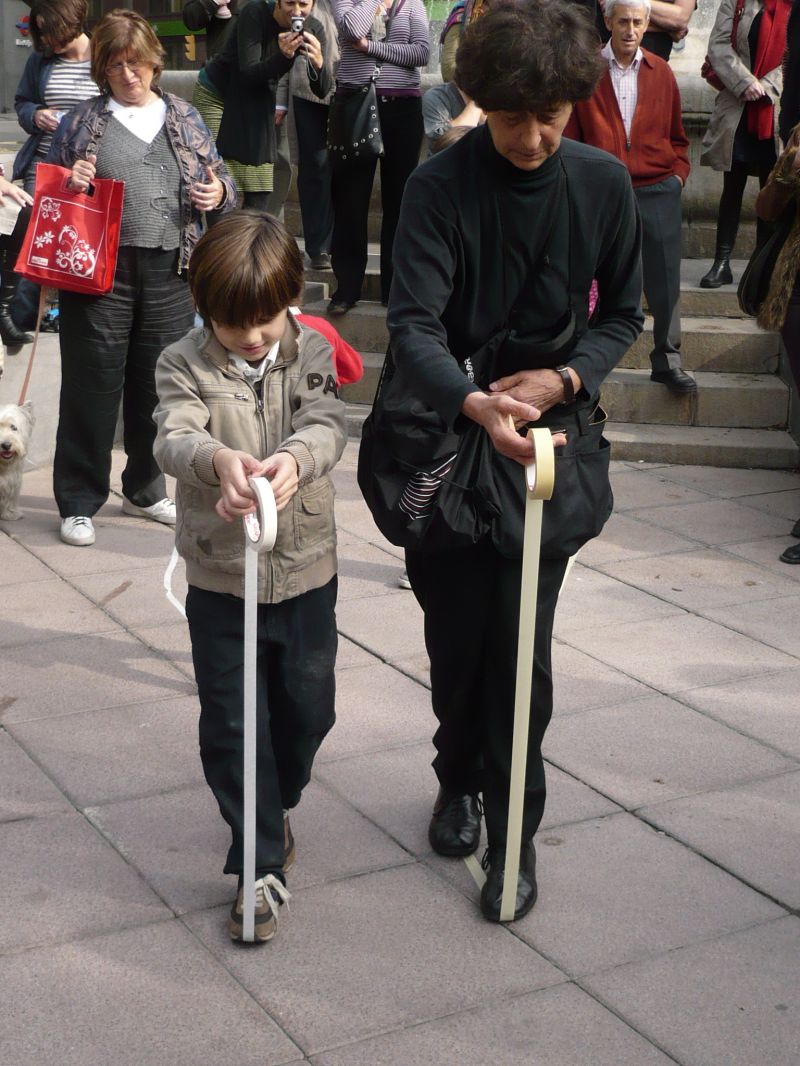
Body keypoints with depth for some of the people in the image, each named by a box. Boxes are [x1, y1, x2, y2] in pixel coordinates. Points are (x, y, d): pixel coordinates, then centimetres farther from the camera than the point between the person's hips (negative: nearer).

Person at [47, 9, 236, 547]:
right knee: (93, 384, 0)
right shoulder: (82, 121, 7)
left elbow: (223, 181, 17)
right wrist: (69, 185, -10)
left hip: (170, 273, 2)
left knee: (158, 383, 9)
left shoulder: (184, 117, 13)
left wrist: (219, 193, -6)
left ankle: (145, 489, 27)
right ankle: (79, 502, 11)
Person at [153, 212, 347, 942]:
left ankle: (274, 806, 45)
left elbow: (329, 424, -18)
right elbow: (174, 437, -24)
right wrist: (218, 459, -48)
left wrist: (295, 458, -42)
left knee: (308, 708, 16)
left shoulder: (312, 353, -3)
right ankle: (261, 865, 14)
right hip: (219, 574, -2)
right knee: (231, 723, 2)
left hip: (306, 570, 2)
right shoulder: (184, 365, -7)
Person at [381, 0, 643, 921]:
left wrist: (564, 377, -14)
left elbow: (622, 313, 6)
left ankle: (514, 830, 11)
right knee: (454, 627, 10)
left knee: (521, 632, -4)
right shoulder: (440, 186, -14)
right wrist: (476, 406, -42)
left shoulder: (602, 183, -6)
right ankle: (460, 779, 36)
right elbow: (413, 325, -24)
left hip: (551, 427, 1)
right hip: (449, 428, 0)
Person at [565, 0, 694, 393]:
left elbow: (676, 135, 15)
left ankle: (667, 361, 13)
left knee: (665, 279, 3)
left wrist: (679, 172, 4)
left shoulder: (661, 73, 7)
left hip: (658, 190, 2)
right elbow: (570, 133, 3)